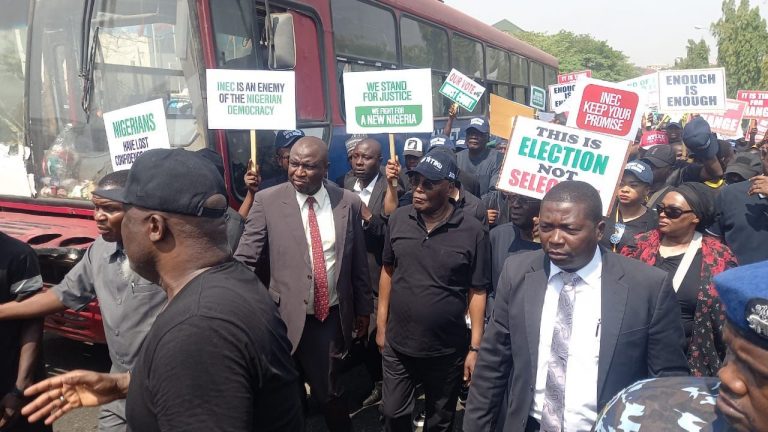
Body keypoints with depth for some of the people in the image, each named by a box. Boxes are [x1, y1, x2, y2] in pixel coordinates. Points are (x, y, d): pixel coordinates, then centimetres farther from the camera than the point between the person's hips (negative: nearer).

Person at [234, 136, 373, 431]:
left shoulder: (349, 203, -2)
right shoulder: (267, 201, -8)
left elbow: (358, 262, 6)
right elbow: (245, 259, -9)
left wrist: (364, 308, 12)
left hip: (333, 316, 1)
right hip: (287, 316, -1)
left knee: (327, 391, 14)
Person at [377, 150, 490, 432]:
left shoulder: (473, 232, -14)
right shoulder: (399, 219, -5)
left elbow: (477, 292, -9)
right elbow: (388, 270, 5)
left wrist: (475, 348, -8)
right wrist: (381, 325, 7)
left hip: (447, 350, -2)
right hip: (397, 345, 3)